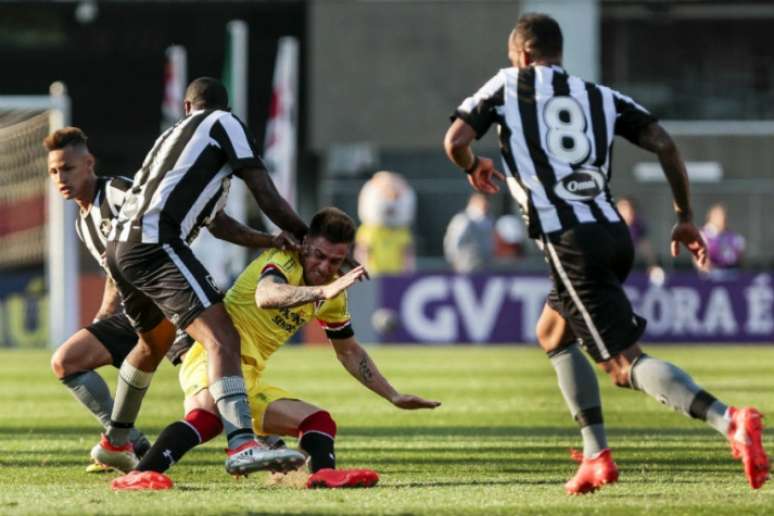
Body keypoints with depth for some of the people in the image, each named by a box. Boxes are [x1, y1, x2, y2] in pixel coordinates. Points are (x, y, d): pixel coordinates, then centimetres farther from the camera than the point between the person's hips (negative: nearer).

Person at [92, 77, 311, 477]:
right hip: (155, 244, -9)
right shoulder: (225, 124, 8)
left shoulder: (173, 133, 31)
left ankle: (114, 444, 47)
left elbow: (214, 219, 32)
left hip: (120, 245, 9)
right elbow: (267, 197, 1)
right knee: (221, 338, -21)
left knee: (155, 342, 33)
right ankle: (242, 446, -40)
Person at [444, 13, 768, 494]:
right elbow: (664, 143, 9)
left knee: (626, 362, -12)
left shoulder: (507, 86, 8)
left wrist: (473, 166, 23)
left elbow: (456, 140, 0)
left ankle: (730, 421, -33)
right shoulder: (600, 97, 18)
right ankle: (596, 457, 18)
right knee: (552, 334, 27)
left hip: (570, 243, -7)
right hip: (614, 233, 7)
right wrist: (685, 216, 16)